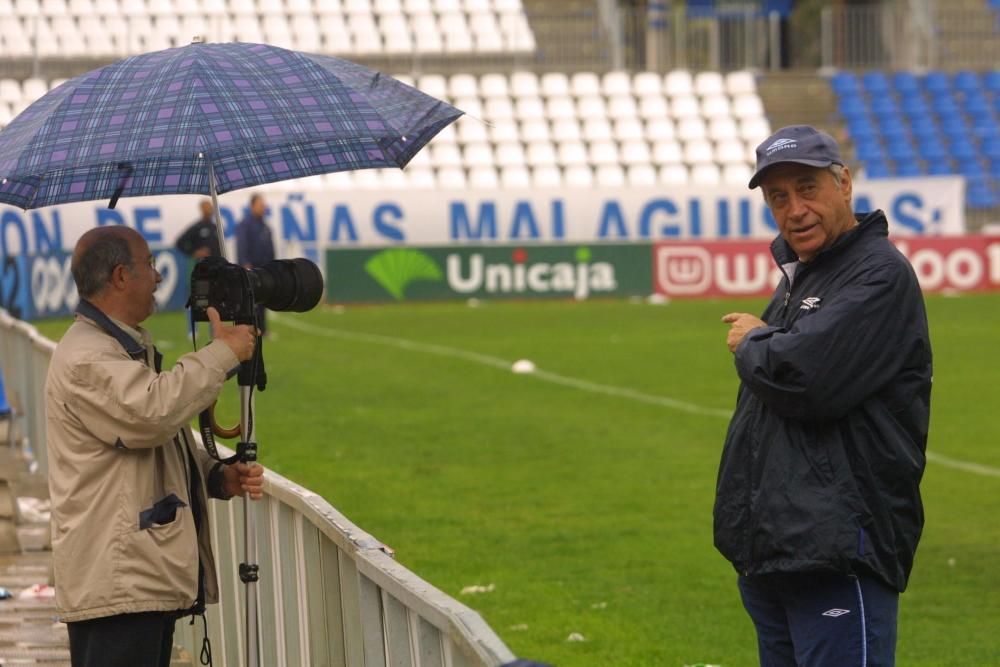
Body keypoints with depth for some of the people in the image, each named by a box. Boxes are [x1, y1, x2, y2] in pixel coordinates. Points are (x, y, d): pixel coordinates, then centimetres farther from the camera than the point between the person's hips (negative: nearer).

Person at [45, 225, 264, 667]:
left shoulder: (127, 347, 23)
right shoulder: (86, 358, -13)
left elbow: (166, 444, 31)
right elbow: (154, 412, -29)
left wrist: (219, 477, 11)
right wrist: (223, 352, -17)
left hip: (148, 579, 11)